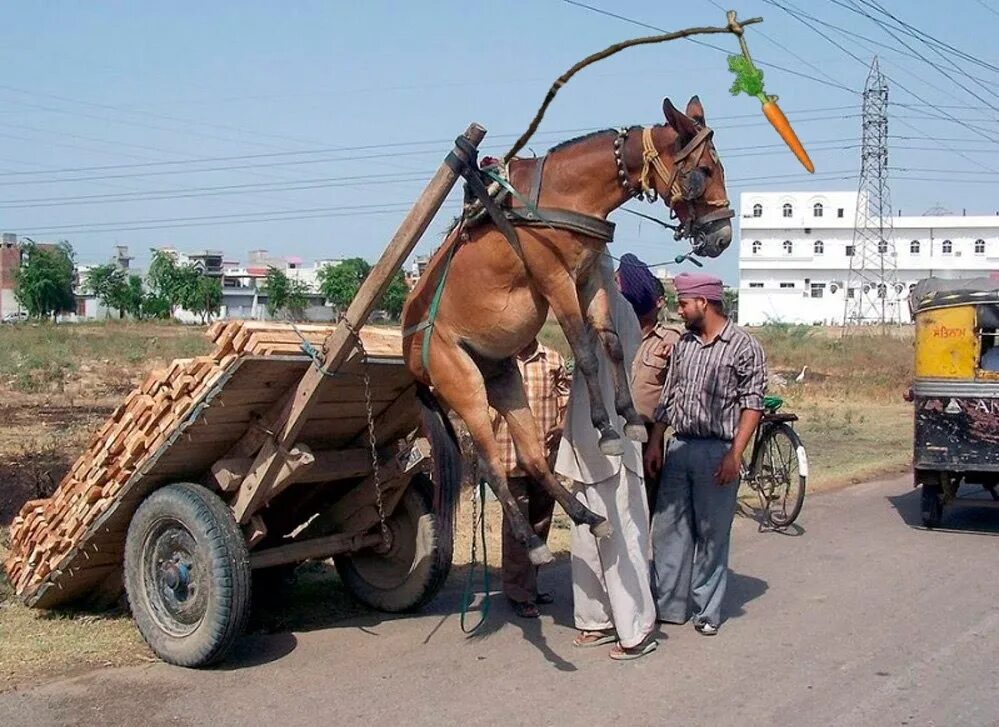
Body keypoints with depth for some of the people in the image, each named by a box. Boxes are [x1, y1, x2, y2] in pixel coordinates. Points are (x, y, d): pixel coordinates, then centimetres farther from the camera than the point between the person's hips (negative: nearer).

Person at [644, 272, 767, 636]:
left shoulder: (744, 346, -6)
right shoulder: (683, 344, 12)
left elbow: (752, 404, -8)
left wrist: (734, 455, -15)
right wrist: (654, 444, 10)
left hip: (717, 452, -5)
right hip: (679, 447, 6)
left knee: (712, 534, 3)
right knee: (668, 529, 7)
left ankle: (707, 611, 14)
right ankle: (669, 605, 17)